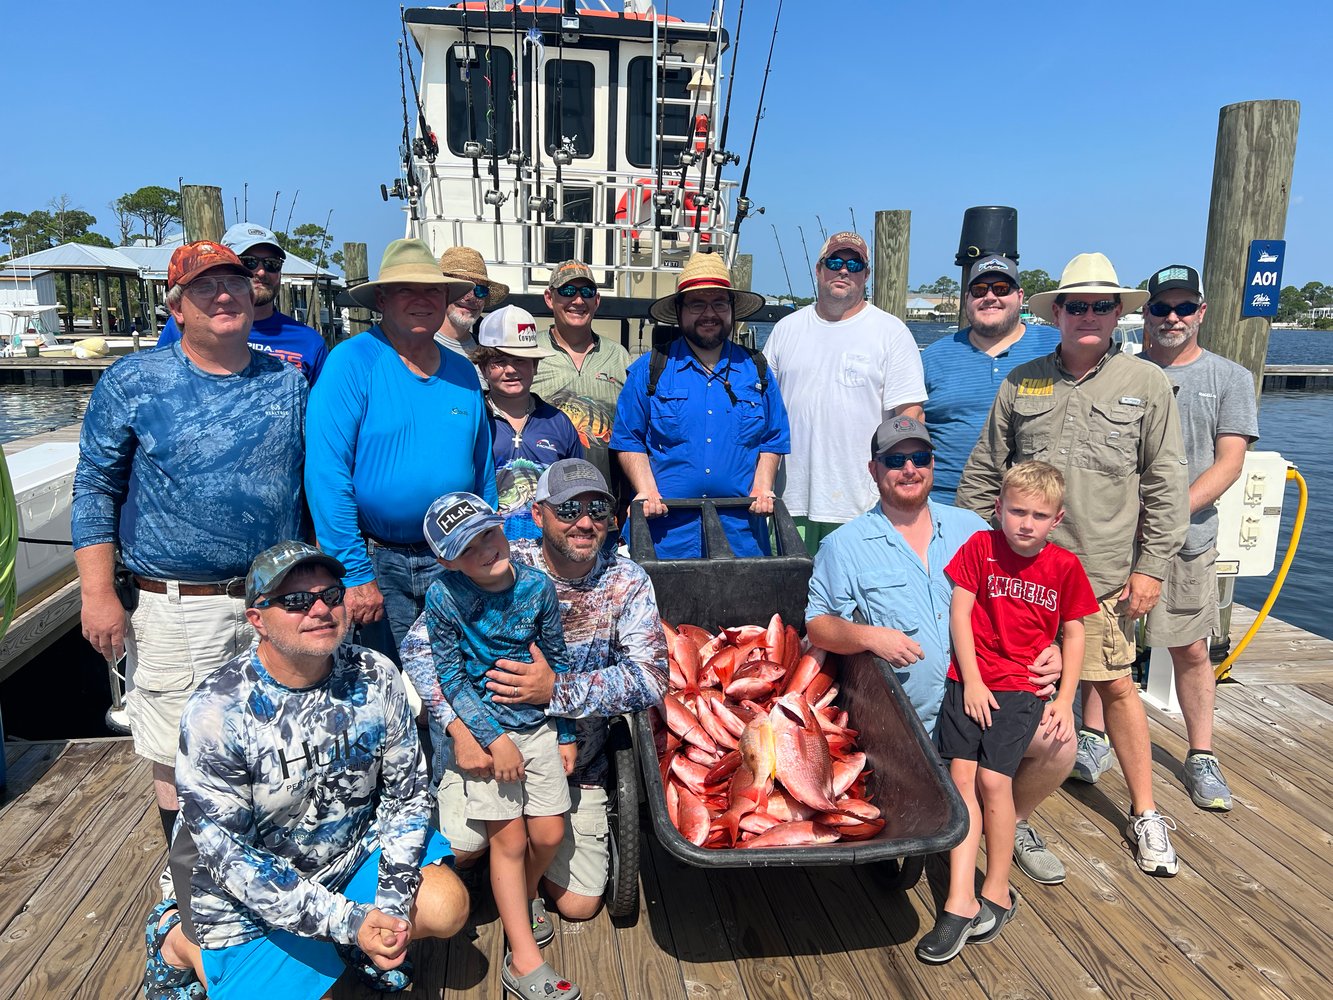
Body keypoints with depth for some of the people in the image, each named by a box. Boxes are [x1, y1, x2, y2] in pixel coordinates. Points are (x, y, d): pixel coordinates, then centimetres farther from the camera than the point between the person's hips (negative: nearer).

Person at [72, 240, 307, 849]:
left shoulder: (288, 384, 6)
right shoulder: (133, 382, -1)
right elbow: (96, 489, 0)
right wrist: (99, 593, -8)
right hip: (174, 610, -2)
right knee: (178, 763, 8)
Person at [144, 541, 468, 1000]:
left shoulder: (375, 678, -12)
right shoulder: (215, 710, -24)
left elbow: (407, 793, -4)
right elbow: (228, 854, -22)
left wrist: (393, 901, -16)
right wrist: (347, 920, -27)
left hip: (355, 850, 3)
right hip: (249, 889, -3)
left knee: (445, 909, -15)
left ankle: (362, 945, 17)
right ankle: (178, 939, 16)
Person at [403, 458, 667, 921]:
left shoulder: (627, 582, -8)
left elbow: (651, 677, -18)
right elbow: (420, 647, -13)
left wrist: (556, 691, -31)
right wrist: (460, 726, -27)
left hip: (573, 759, 2)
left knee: (578, 904, 1)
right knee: (454, 846, -22)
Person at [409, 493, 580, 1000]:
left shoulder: (537, 586, -9)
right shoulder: (444, 596, -17)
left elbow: (557, 662, 2)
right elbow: (451, 677, -11)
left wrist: (566, 734, 6)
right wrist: (493, 737, -14)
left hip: (539, 723, 3)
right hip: (484, 728, -3)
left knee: (549, 834, 6)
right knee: (509, 839, 0)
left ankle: (524, 896, 39)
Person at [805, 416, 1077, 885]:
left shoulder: (969, 527, 12)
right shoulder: (844, 545, 3)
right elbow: (817, 623, -1)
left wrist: (1048, 650, -1)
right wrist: (867, 636, -20)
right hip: (905, 721, -3)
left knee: (1058, 744, -16)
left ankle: (1014, 822, 15)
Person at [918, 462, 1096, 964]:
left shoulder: (1064, 566, 2)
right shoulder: (980, 546, 1)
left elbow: (1073, 633, 8)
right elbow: (959, 611, -1)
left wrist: (1065, 699, 2)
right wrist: (971, 681, -6)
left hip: (1022, 686, -1)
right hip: (970, 680, 1)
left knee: (994, 778, -12)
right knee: (961, 775, -8)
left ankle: (997, 892, 8)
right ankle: (960, 901, -5)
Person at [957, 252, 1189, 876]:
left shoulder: (1147, 384, 2)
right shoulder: (1021, 381, 6)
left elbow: (1165, 485, 2)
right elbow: (982, 474, 9)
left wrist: (1151, 565, -3)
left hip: (1104, 573, -1)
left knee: (1115, 685, 5)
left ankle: (1145, 813, 23)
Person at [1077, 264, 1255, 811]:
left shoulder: (1229, 378, 4)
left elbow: (1229, 462, -5)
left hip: (1187, 537, 0)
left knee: (1192, 649, 7)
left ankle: (1201, 756, 22)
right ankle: (1092, 738, 22)